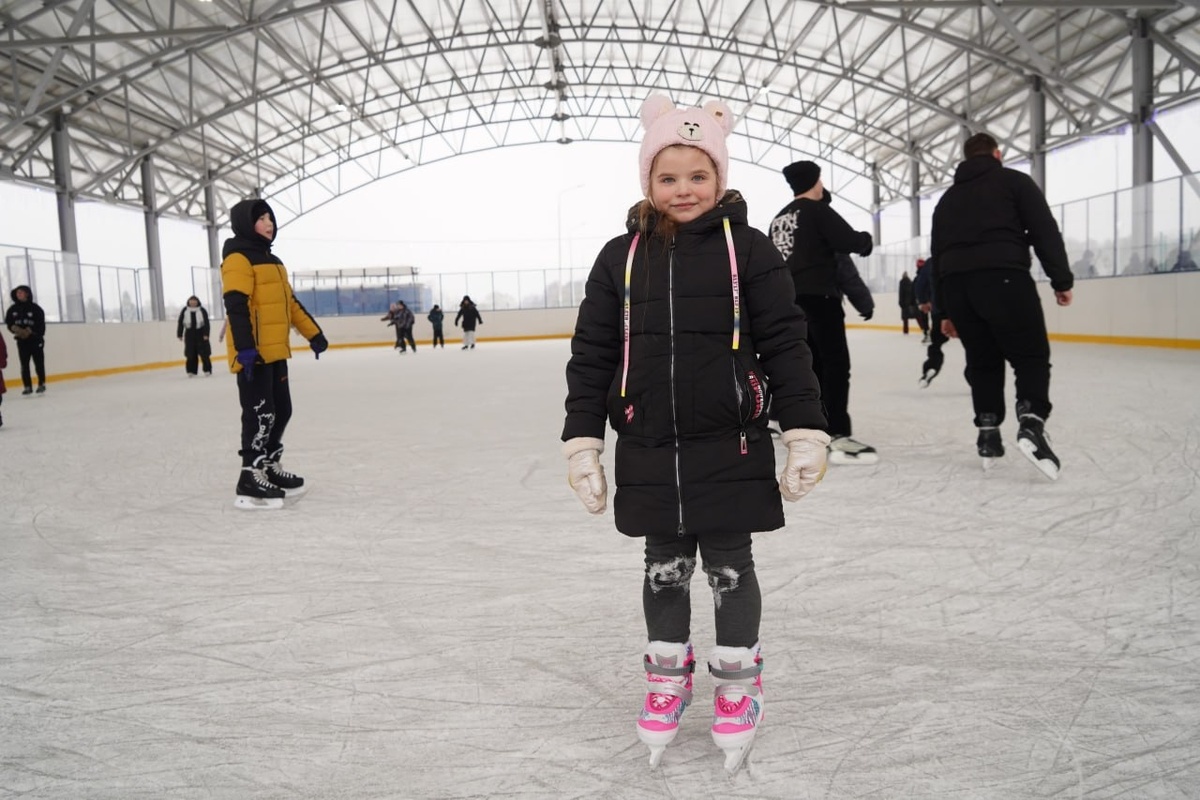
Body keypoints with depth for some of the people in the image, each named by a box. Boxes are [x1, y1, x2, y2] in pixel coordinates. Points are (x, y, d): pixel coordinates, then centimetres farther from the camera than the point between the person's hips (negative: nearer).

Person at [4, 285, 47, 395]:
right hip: (21, 340, 3)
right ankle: (28, 386, 5)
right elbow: (9, 323, 7)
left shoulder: (35, 308, -6)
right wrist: (16, 329, -12)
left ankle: (41, 384, 12)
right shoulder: (13, 309, 5)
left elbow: (40, 325, -9)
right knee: (24, 364, 2)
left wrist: (29, 331, -20)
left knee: (39, 363, 1)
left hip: (35, 339, -3)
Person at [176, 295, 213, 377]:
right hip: (189, 334, 1)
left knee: (204, 353, -2)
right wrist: (179, 335, 1)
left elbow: (206, 323, -3)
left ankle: (207, 370, 3)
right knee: (191, 354, 2)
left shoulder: (202, 310, 0)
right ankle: (191, 371, 9)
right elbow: (180, 323, 5)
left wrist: (206, 334, -11)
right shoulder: (185, 310, 4)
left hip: (201, 333, -1)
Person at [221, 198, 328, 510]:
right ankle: (250, 479, -3)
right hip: (253, 353, -9)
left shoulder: (273, 261, 21)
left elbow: (290, 302, 26)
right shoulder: (238, 258, -9)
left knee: (281, 411, 14)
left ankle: (270, 467, 27)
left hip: (276, 352, 9)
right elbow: (236, 306, -20)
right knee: (259, 414, -9)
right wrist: (244, 347, -28)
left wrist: (314, 334, 26)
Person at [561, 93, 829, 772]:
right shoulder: (621, 258, 4)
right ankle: (668, 676, 35)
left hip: (731, 447, -2)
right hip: (649, 451, 2)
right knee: (665, 568, 15)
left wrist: (805, 431, -8)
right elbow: (591, 355, 5)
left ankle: (738, 682, 30)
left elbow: (785, 344, -4)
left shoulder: (748, 249, -3)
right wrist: (583, 441, 3)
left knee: (729, 568, 10)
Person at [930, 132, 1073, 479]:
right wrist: (1061, 280, 3)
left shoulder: (947, 199, 27)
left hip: (956, 286, 5)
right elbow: (1045, 232, 1)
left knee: (983, 362, 15)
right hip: (1004, 278, -4)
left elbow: (937, 256, 24)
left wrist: (946, 311, 25)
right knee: (1031, 357, 2)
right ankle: (1031, 424, -18)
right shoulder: (1014, 181, 13)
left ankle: (988, 436, 11)